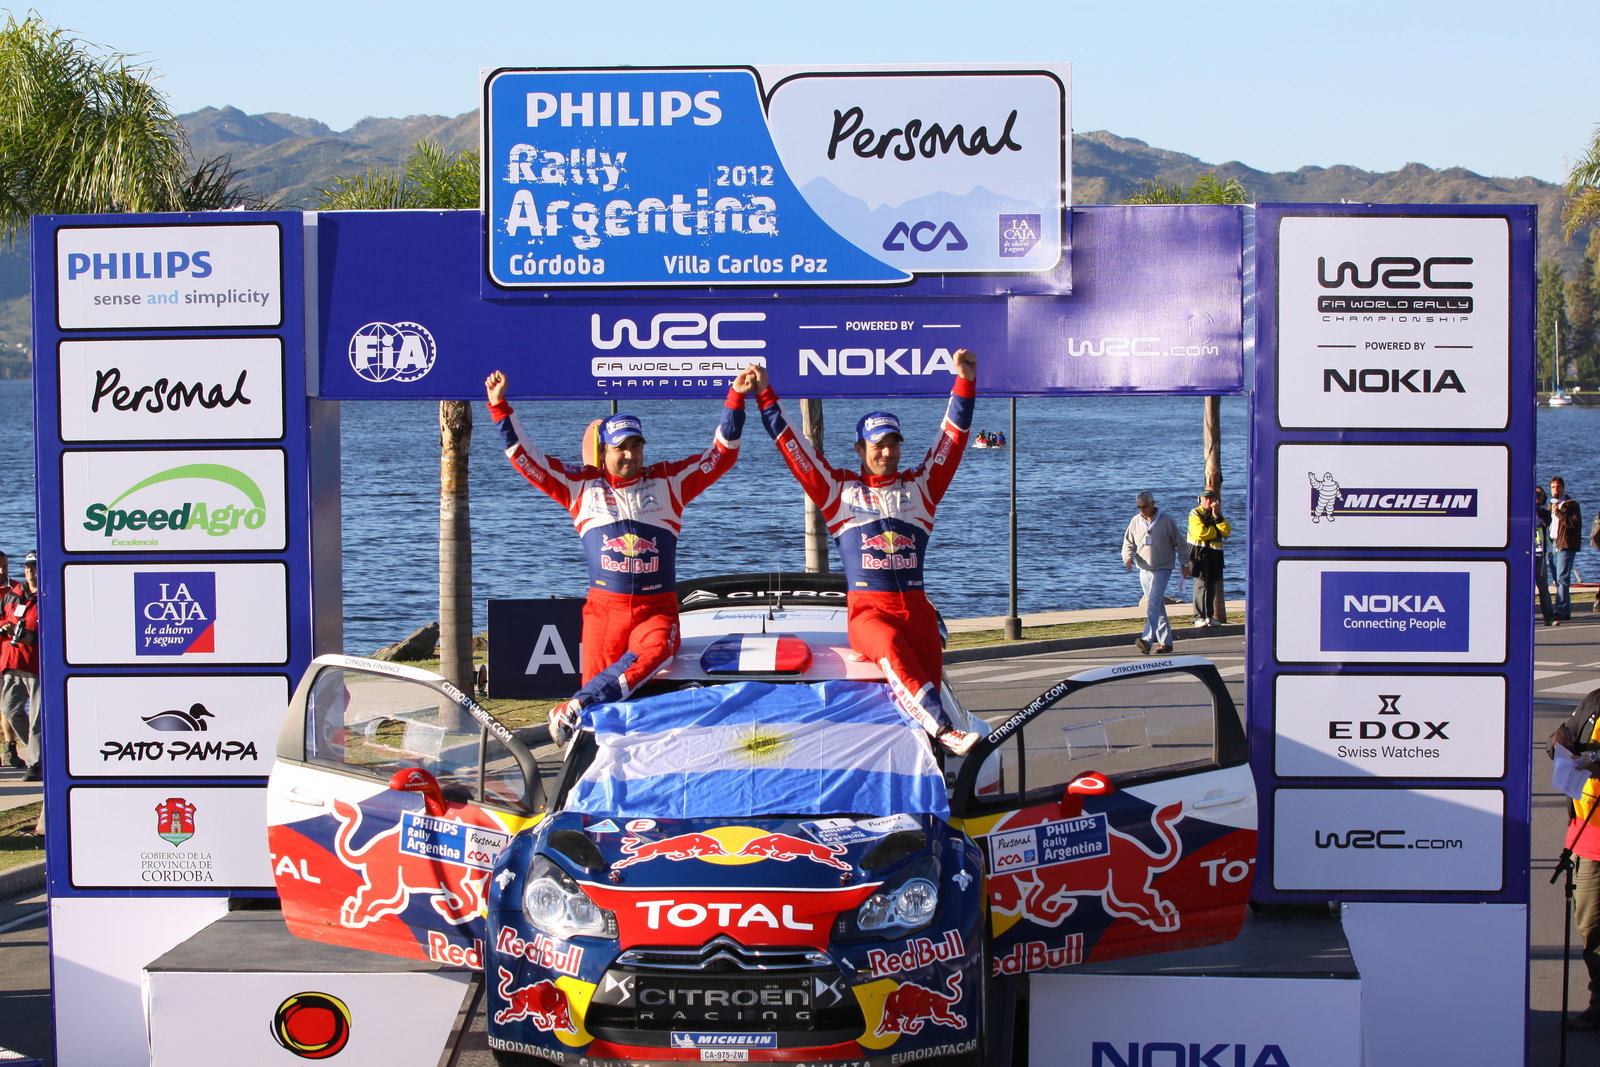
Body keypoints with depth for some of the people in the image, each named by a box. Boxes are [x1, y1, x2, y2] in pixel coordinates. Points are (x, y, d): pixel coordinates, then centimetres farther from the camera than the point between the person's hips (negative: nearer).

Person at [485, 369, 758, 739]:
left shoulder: (668, 481, 10)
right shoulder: (581, 485, 10)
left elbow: (722, 454, 10)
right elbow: (526, 458, 11)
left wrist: (735, 400, 2)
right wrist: (500, 408, 4)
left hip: (657, 607, -1)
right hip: (603, 607, 1)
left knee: (653, 652, -32)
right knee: (597, 678, -10)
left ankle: (575, 708, -31)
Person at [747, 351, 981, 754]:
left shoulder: (919, 487, 19)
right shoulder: (839, 489, 14)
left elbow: (952, 438, 15)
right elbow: (793, 447, 13)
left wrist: (965, 382, 6)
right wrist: (765, 395, 10)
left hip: (916, 609, 4)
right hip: (867, 609, -3)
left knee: (928, 676, -21)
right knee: (893, 650, -35)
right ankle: (945, 730, -49)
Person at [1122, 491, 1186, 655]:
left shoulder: (1166, 521, -4)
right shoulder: (1135, 521, 7)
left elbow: (1180, 543, 4)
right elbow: (1128, 543, 13)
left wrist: (1184, 564, 6)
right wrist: (1128, 557, -8)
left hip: (1162, 570, -5)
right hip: (1144, 571, 5)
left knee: (1153, 603, -19)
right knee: (1158, 607, 10)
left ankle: (1147, 640, -30)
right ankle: (1166, 642, 17)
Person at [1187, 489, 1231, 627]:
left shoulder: (1217, 515, 17)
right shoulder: (1195, 514, -1)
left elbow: (1227, 532, 0)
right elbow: (1201, 532, -18)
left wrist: (1217, 516, -10)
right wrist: (1217, 531, -4)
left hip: (1214, 554, 6)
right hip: (1199, 553, -6)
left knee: (1212, 585, 6)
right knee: (1201, 584, -11)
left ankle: (1209, 616, 12)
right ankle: (1199, 617, -9)